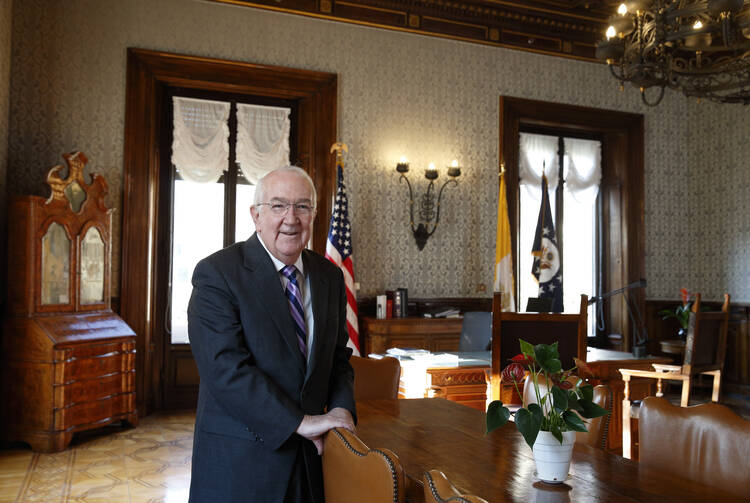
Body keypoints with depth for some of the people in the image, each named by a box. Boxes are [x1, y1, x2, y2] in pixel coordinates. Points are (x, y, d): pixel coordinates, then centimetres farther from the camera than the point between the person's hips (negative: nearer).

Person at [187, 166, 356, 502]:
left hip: (311, 451, 5)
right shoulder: (216, 273, -14)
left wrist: (341, 408, -7)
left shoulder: (330, 277, 5)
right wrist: (300, 422, -22)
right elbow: (225, 369, -22)